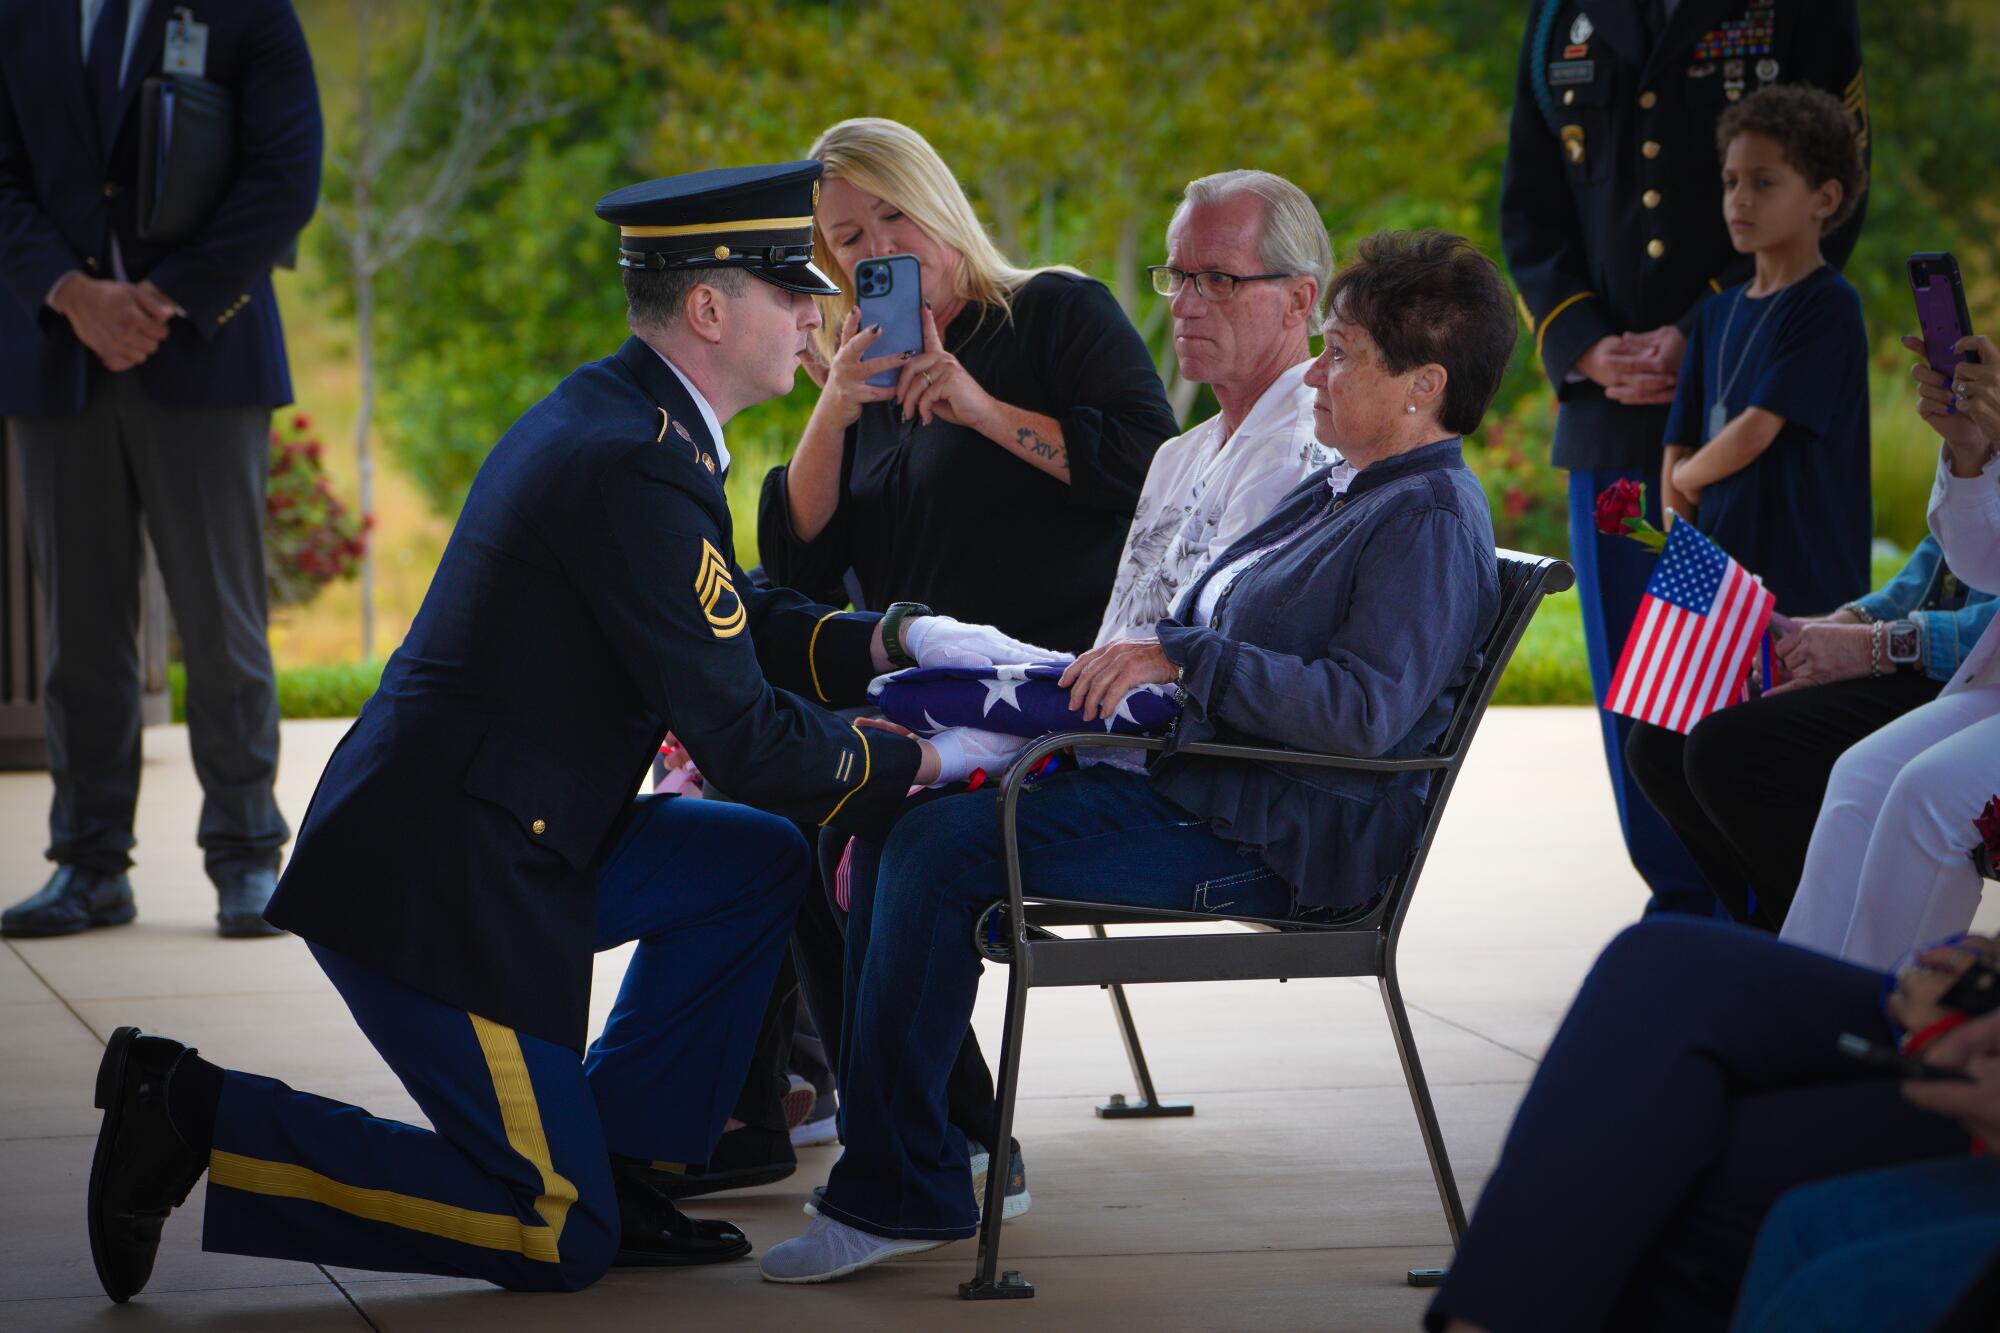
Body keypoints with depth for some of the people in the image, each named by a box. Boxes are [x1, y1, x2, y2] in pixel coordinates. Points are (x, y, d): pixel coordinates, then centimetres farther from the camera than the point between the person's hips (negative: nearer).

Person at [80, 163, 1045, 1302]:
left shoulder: (607, 414, 11)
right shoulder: (641, 467, -21)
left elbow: (734, 626, 22)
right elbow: (744, 739, -18)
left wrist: (891, 642, 9)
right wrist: (927, 760, -5)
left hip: (495, 846, 10)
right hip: (435, 885, -10)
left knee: (759, 863, 16)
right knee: (559, 1245, -4)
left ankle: (615, 1162, 16)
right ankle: (195, 1117, -3)